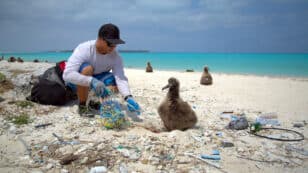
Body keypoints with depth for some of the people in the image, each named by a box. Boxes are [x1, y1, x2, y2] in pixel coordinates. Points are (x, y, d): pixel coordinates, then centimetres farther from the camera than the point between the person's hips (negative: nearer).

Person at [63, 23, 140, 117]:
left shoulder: (115, 56, -19)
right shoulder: (84, 49, -30)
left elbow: (120, 79, -29)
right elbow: (67, 74, -40)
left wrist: (128, 97, -48)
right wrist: (91, 81, -55)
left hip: (97, 77, 4)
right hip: (77, 80, -3)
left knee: (115, 82, -24)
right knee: (87, 69, -36)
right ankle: (82, 106, -16)